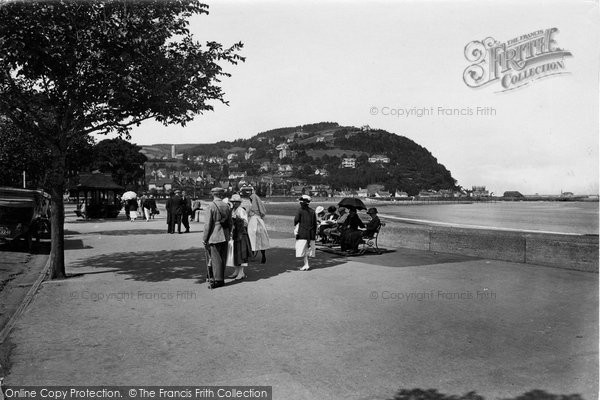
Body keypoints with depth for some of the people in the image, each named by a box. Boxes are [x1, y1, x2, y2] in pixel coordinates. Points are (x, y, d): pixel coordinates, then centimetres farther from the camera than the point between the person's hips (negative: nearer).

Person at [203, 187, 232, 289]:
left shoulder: (211, 206, -11)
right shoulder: (227, 206, 5)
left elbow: (208, 224, -13)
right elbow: (230, 223, 10)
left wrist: (204, 239, -7)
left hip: (214, 237, -5)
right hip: (225, 236, 5)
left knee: (215, 258, 1)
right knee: (222, 258, 12)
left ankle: (218, 280, 2)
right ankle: (220, 278, 22)